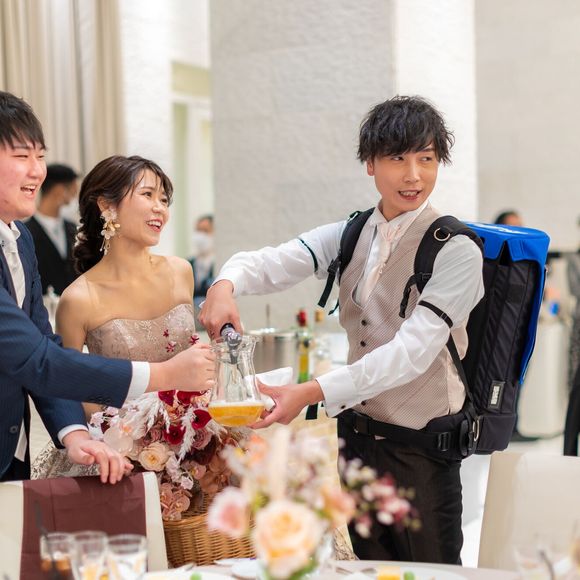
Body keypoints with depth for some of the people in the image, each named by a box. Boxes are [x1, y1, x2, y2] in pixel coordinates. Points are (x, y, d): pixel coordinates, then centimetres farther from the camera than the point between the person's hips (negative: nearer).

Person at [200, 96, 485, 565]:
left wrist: (312, 393, -32)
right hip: (356, 432, 5)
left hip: (420, 448, -5)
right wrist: (226, 284, -30)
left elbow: (412, 351, -24)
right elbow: (271, 264, -6)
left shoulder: (456, 251, -15)